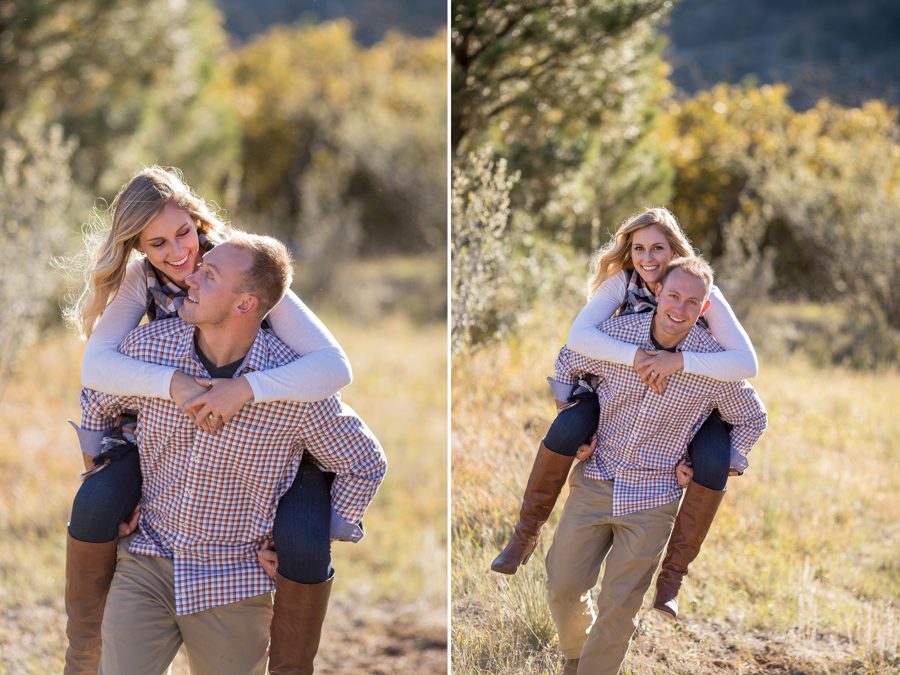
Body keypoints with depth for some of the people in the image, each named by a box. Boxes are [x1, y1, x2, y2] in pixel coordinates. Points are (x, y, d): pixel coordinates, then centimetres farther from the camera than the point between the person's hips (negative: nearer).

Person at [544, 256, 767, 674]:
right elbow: (568, 364, 12)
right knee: (562, 585, 8)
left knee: (618, 608, 3)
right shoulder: (616, 332, -10)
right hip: (594, 479, 2)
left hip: (651, 500, -2)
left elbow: (752, 420, 5)